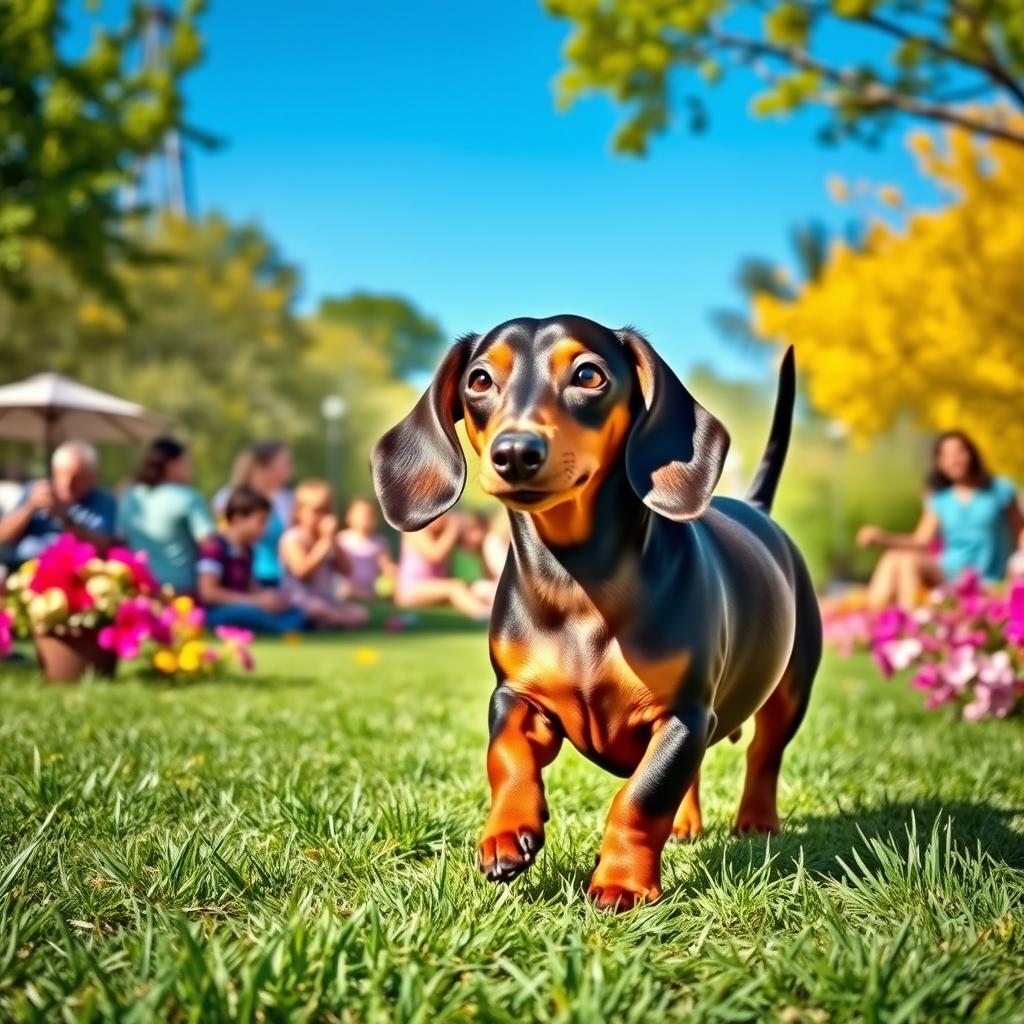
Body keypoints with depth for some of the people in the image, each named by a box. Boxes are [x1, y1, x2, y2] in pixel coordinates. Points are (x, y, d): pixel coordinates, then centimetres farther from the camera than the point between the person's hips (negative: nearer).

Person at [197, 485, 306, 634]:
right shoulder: (214, 547, -13)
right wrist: (256, 601, -18)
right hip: (217, 613, -9)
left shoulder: (246, 550, 15)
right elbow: (208, 592, -20)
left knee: (297, 614, -12)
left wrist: (269, 596, -5)